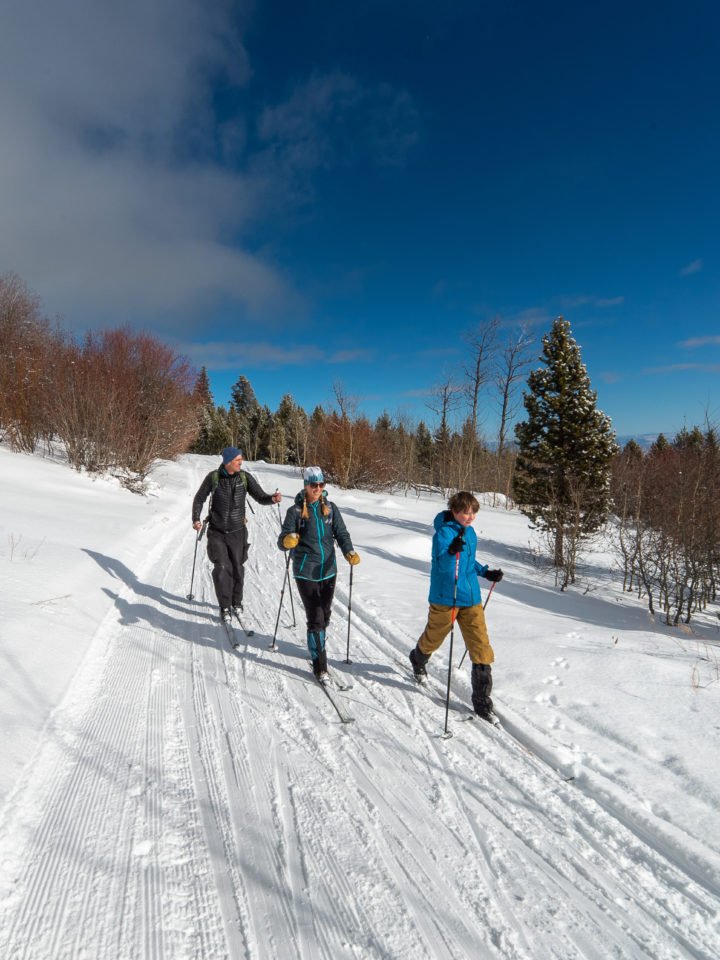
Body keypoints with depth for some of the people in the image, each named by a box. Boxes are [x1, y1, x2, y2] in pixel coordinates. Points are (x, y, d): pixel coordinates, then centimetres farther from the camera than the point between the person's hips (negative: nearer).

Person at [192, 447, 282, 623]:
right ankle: (224, 607, 9)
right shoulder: (213, 477, -7)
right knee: (221, 569, -7)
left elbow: (260, 497, -7)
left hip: (237, 532, 1)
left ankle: (237, 602, 30)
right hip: (216, 532, -1)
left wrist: (272, 498, -29)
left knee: (237, 568, 8)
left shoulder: (245, 477, -6)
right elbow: (199, 498, 4)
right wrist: (196, 518, -10)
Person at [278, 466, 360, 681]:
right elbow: (282, 540, -9)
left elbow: (341, 533, 0)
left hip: (328, 571, 4)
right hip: (306, 573, -4)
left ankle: (317, 645, 44)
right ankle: (319, 664, 8)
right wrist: (287, 541, -33)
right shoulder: (295, 511, -6)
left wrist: (349, 553, -18)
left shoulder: (330, 508, 2)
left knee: (324, 616, 18)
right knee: (315, 618, -5)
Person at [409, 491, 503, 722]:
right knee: (433, 638, 16)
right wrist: (451, 551, -41)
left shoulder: (469, 531, 8)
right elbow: (442, 565, -25)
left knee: (481, 648, 0)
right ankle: (418, 661, 51)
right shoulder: (443, 533, -16)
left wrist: (486, 572, 13)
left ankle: (482, 702, 11)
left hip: (472, 598, 6)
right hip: (445, 598, -6)